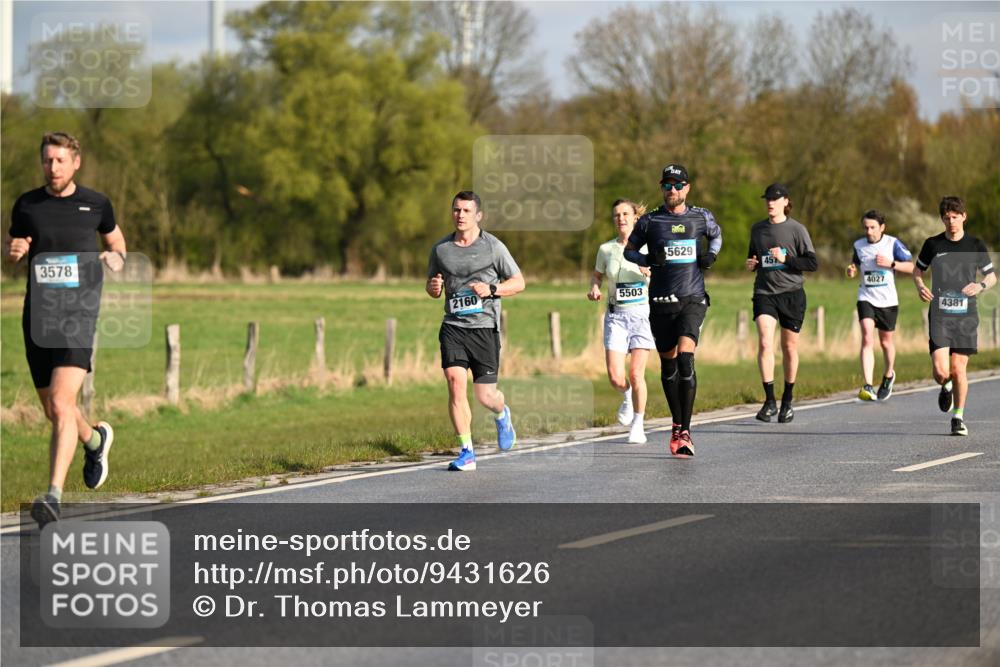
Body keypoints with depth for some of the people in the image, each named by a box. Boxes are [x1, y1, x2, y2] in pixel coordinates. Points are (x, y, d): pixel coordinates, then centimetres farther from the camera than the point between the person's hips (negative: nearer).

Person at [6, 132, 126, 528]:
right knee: (53, 411, 12)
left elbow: (116, 241, 22)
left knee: (61, 404, -20)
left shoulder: (95, 204, 4)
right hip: (38, 316, 3)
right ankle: (95, 440, 46)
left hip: (78, 315, -3)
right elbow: (13, 255, 19)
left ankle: (54, 495, -24)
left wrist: (116, 259, -1)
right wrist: (14, 252, -5)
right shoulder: (27, 206, 7)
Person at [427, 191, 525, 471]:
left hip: (484, 326, -2)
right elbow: (432, 285, 22)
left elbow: (519, 282, 4)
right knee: (455, 383, -16)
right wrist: (434, 287, -3)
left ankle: (502, 414, 38)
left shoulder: (493, 246, -1)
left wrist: (492, 289, -13)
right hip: (453, 326, 2)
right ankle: (467, 452, -10)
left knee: (485, 395, -1)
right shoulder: (440, 248, 9)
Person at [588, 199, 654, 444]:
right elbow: (597, 275, 19)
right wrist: (594, 288, -2)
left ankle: (638, 425, 9)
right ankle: (627, 397, 26)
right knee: (615, 377, -10)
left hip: (642, 313, -2)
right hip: (616, 316, 2)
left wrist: (651, 271, -23)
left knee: (636, 373, -8)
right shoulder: (606, 249, 4)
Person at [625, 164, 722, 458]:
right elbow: (629, 249, 14)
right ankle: (677, 424, 28)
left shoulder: (701, 217, 5)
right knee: (668, 365, 9)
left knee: (685, 360, -18)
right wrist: (647, 260, -7)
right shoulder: (650, 220, 4)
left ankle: (684, 432, -18)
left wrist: (711, 255, 5)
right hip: (661, 301, 2)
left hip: (692, 300, -2)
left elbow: (716, 235, 25)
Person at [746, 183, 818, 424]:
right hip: (764, 293, 2)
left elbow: (813, 263, -5)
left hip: (792, 294, -2)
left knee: (789, 347, 6)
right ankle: (769, 401, -15)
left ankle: (787, 401, 21)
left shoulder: (796, 229, -2)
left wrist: (786, 259, -16)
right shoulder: (757, 229, 10)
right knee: (764, 343, -16)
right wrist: (751, 264, 3)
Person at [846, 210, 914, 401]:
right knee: (867, 339, -17)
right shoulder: (859, 245, 3)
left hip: (888, 300, -1)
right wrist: (852, 271, -2)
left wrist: (891, 264, -18)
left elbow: (911, 267, -5)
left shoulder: (893, 244, -6)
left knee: (886, 341, 12)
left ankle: (888, 375, 42)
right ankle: (868, 387, -25)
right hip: (866, 298, 1)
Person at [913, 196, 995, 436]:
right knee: (940, 371, -12)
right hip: (939, 314, 0)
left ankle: (958, 418, 15)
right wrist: (920, 287, -5)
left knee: (958, 369, -2)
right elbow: (918, 271, 16)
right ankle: (946, 387, 25)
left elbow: (991, 275, 11)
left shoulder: (976, 245, 2)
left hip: (966, 315, 0)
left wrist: (981, 286, -11)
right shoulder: (932, 244, 3)